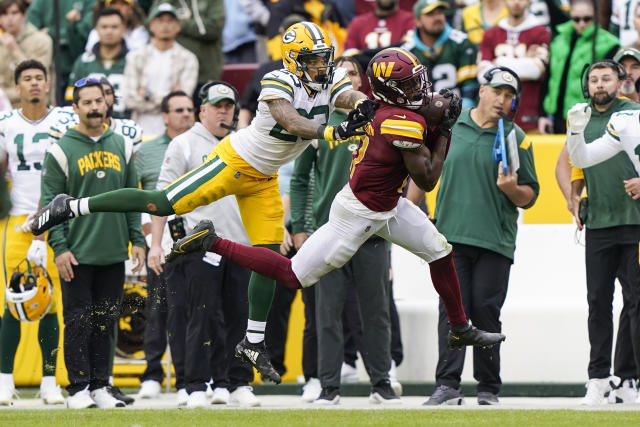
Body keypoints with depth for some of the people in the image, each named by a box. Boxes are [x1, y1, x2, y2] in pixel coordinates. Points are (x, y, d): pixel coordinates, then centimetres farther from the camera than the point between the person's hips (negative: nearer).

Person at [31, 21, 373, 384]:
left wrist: (363, 106, -44)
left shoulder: (330, 81, -3)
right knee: (162, 205, -14)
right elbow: (289, 121, -38)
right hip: (234, 162, -7)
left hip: (263, 178, 7)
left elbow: (352, 96, -21)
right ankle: (70, 208, -2)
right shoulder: (279, 83, -22)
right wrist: (330, 132, -52)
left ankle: (254, 342, 15)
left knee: (270, 255, 4)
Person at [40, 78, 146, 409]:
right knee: (78, 321, -3)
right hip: (77, 255, -4)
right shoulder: (61, 151, -3)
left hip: (114, 254, 4)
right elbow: (50, 203, -5)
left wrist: (137, 239, 7)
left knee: (105, 322, 7)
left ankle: (101, 386, 13)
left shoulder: (122, 147, 10)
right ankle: (78, 388, 1)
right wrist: (59, 247, -11)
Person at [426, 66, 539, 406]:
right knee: (452, 310, -5)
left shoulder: (516, 138, 3)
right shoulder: (449, 125, 8)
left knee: (486, 313, -1)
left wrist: (512, 188, -16)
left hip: (495, 240, -1)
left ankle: (488, 388, 6)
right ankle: (447, 385, -9)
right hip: (451, 236, 1)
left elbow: (530, 196, 5)